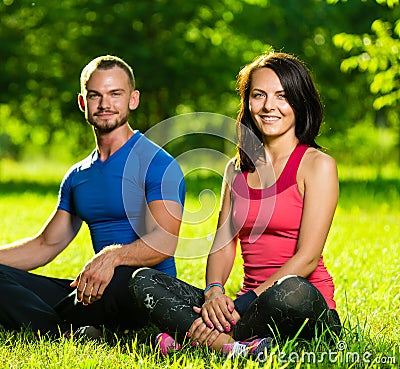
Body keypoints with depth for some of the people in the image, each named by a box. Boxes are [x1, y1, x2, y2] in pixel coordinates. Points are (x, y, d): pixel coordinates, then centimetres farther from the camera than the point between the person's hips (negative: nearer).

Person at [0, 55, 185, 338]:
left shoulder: (158, 164, -4)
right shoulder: (77, 177, 20)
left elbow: (164, 242, -17)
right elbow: (46, 245, 24)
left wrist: (112, 256, -35)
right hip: (94, 292, 6)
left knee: (118, 277, -42)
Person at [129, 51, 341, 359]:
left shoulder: (318, 165, -2)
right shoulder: (237, 168, 17)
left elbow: (308, 257, -11)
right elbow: (223, 243, 9)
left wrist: (242, 304, -20)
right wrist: (213, 292, -14)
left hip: (306, 307, -5)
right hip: (250, 298, 6)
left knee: (292, 291, -41)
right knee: (143, 280, -12)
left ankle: (201, 335, -20)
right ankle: (235, 346, -33)